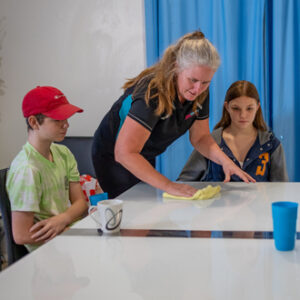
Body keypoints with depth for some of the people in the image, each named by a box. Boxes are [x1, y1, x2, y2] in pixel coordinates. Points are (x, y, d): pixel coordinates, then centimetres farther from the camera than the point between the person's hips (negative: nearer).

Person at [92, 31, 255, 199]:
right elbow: (125, 153, -40)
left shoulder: (200, 93, -14)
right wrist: (169, 185, -41)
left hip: (146, 157, 7)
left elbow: (200, 137, -2)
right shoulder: (153, 93, -36)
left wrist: (225, 160, -20)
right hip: (113, 156, -6)